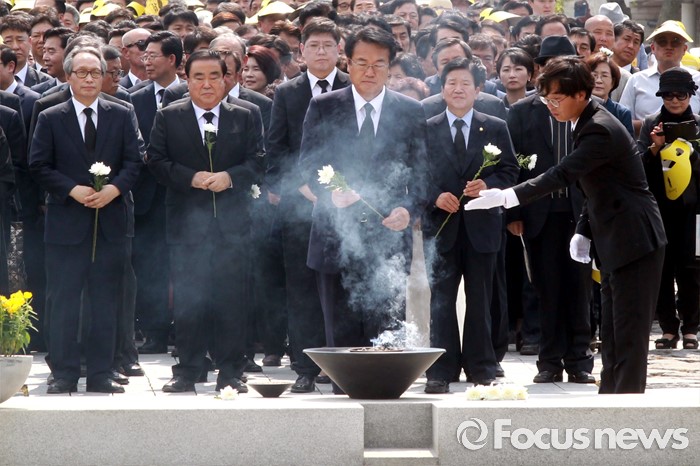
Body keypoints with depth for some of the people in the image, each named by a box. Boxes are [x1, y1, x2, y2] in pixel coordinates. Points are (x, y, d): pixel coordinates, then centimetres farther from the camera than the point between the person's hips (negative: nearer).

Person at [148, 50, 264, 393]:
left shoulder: (244, 118, 10)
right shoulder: (168, 118, 8)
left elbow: (257, 162, 4)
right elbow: (157, 162, 0)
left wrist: (230, 177, -14)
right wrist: (191, 178, -13)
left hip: (232, 222, 0)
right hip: (186, 221, 0)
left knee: (232, 300, 0)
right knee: (187, 301, 0)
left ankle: (231, 373, 7)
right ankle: (187, 372, 8)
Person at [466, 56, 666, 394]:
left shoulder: (600, 131, -20)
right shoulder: (588, 123, 12)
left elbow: (562, 175, -29)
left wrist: (505, 197, -33)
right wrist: (583, 231, 10)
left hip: (635, 242, -11)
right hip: (613, 242, 11)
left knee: (629, 331, -8)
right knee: (612, 331, 14)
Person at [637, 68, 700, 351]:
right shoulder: (651, 124, 6)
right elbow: (639, 166, 1)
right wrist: (655, 148, -16)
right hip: (659, 205, 1)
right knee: (662, 266, 1)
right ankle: (668, 328, 7)